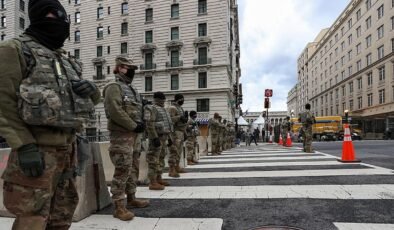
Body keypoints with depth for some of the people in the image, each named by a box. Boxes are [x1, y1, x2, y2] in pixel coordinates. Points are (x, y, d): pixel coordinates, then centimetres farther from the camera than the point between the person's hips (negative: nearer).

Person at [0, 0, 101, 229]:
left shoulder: (67, 61, 17)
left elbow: (93, 99, 22)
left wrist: (92, 89, -2)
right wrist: (24, 146, -19)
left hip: (68, 148, 7)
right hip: (37, 149, -7)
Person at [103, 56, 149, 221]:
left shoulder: (132, 89, 20)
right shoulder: (114, 87, -7)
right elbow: (115, 111, -20)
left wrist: (141, 123, 3)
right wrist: (134, 126, -17)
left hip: (134, 135, 9)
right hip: (121, 135, -9)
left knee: (131, 169, 17)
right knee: (122, 170, -8)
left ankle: (131, 198, 30)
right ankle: (119, 207, 1)